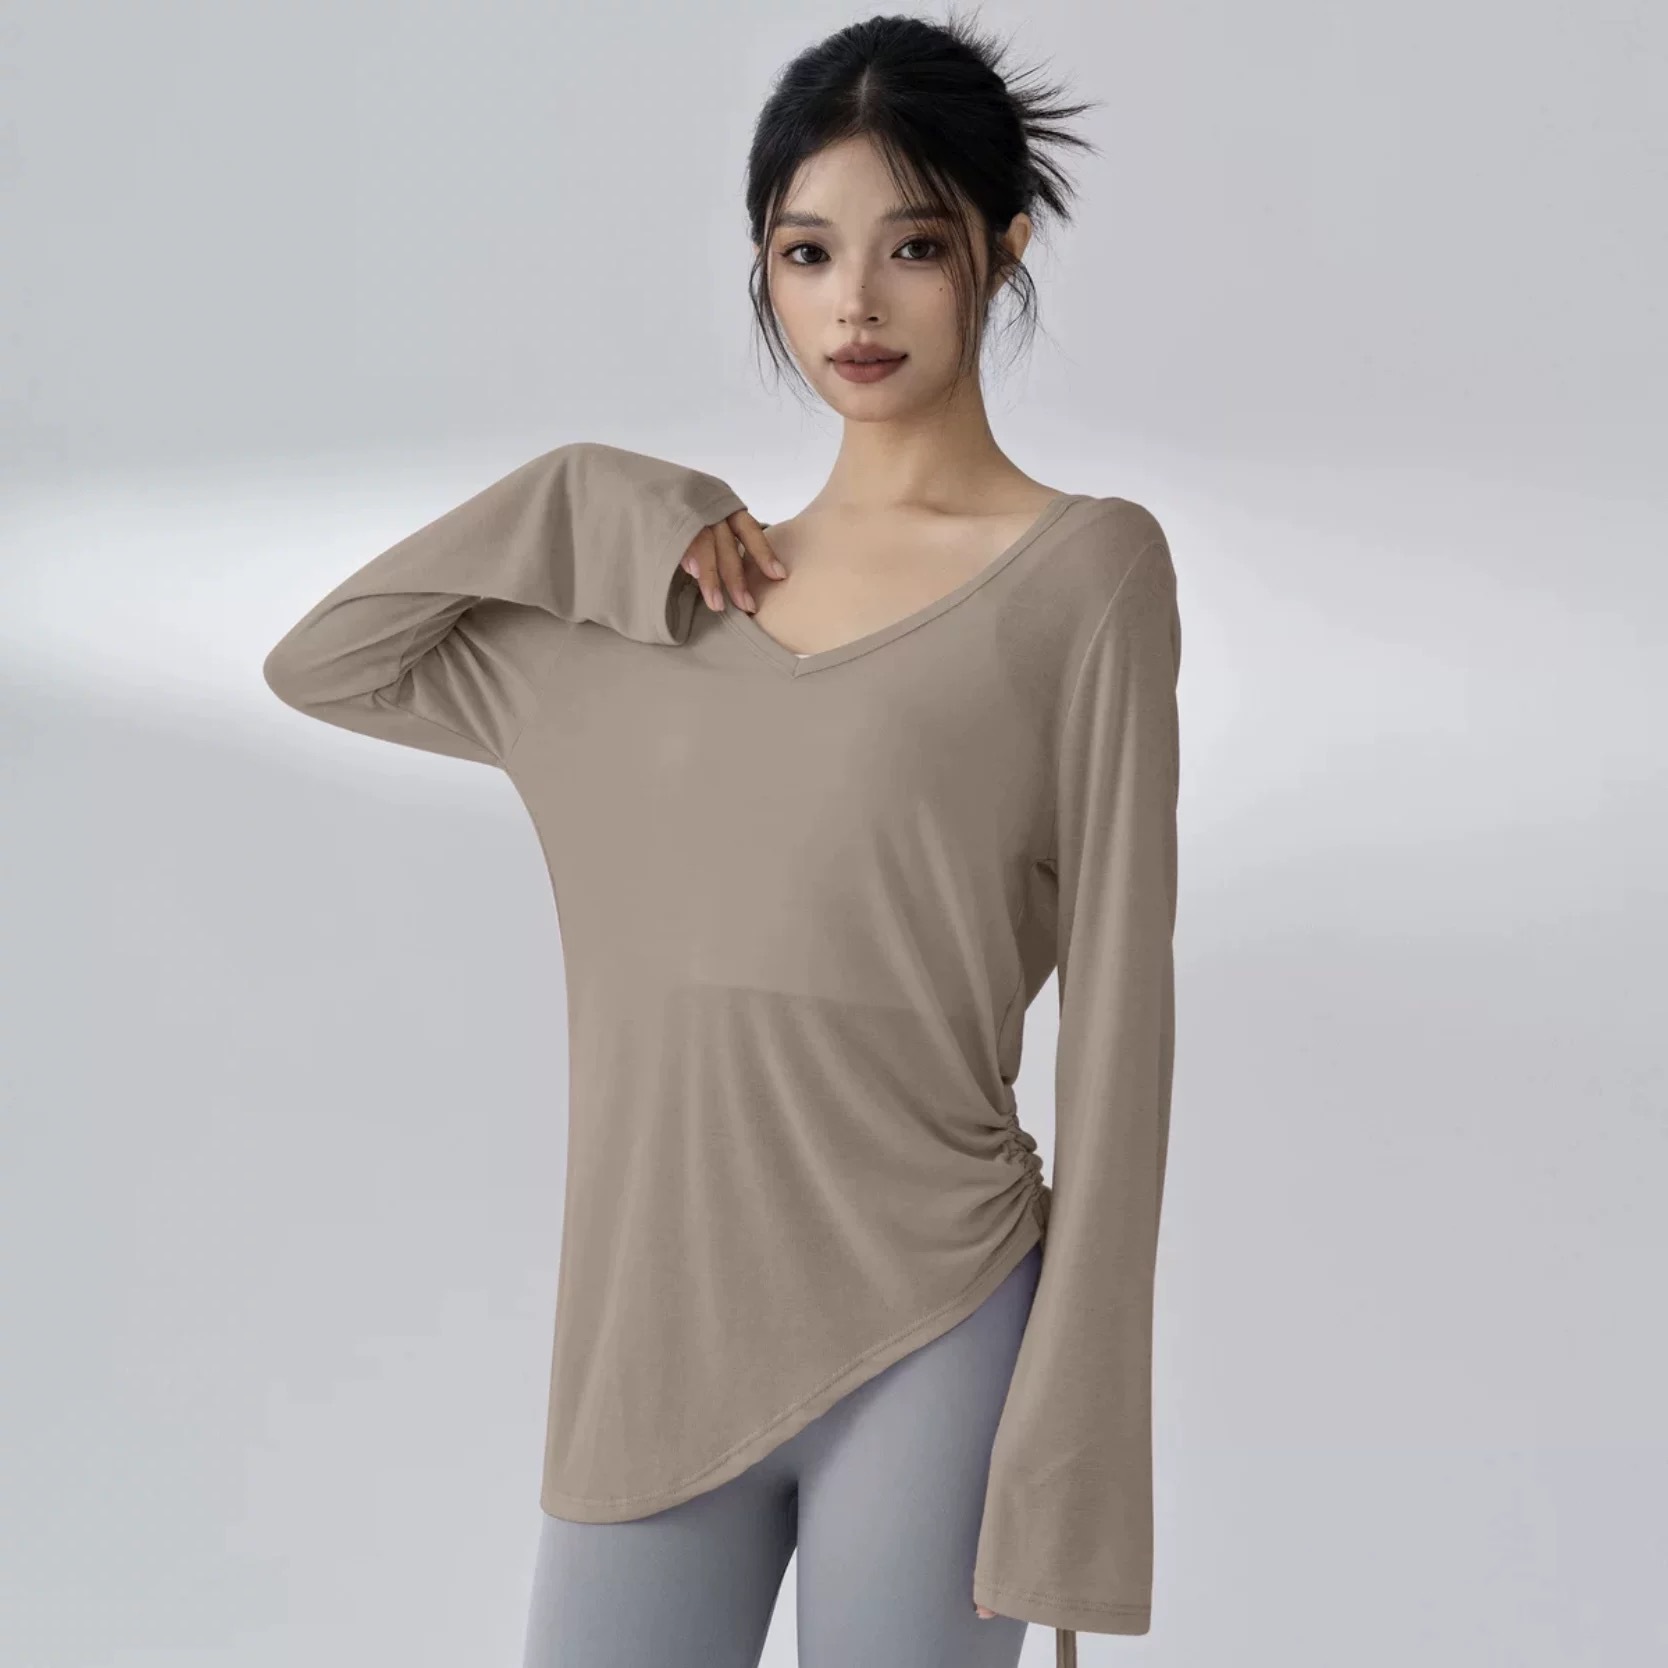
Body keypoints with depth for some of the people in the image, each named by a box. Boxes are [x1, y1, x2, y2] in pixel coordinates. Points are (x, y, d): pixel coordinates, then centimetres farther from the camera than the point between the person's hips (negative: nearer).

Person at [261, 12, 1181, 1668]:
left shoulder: (1085, 569, -3)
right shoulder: (684, 598, 12)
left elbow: (1115, 1007, -6)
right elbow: (322, 662, 15)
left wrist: (1070, 1438, -9)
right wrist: (594, 505, 4)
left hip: (921, 1340, -4)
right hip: (662, 1333, 4)